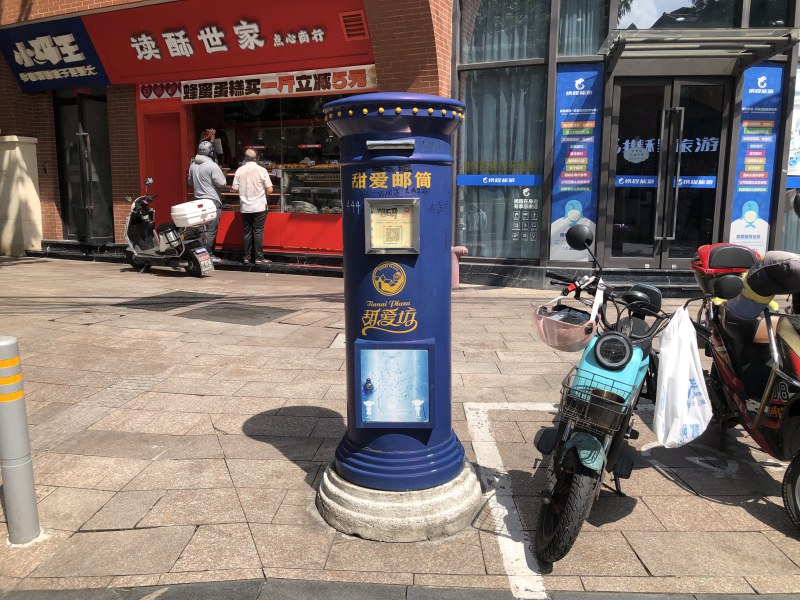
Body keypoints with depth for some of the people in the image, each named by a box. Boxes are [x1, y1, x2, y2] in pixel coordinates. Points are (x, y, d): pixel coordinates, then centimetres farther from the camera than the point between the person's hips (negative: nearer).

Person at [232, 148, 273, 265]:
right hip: (259, 207, -2)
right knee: (258, 232, 1)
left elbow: (235, 188, 0)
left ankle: (247, 257, 13)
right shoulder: (261, 170, -7)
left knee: (247, 232, 10)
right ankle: (259, 258, 2)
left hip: (245, 207, 2)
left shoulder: (239, 170, -1)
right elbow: (269, 189, -8)